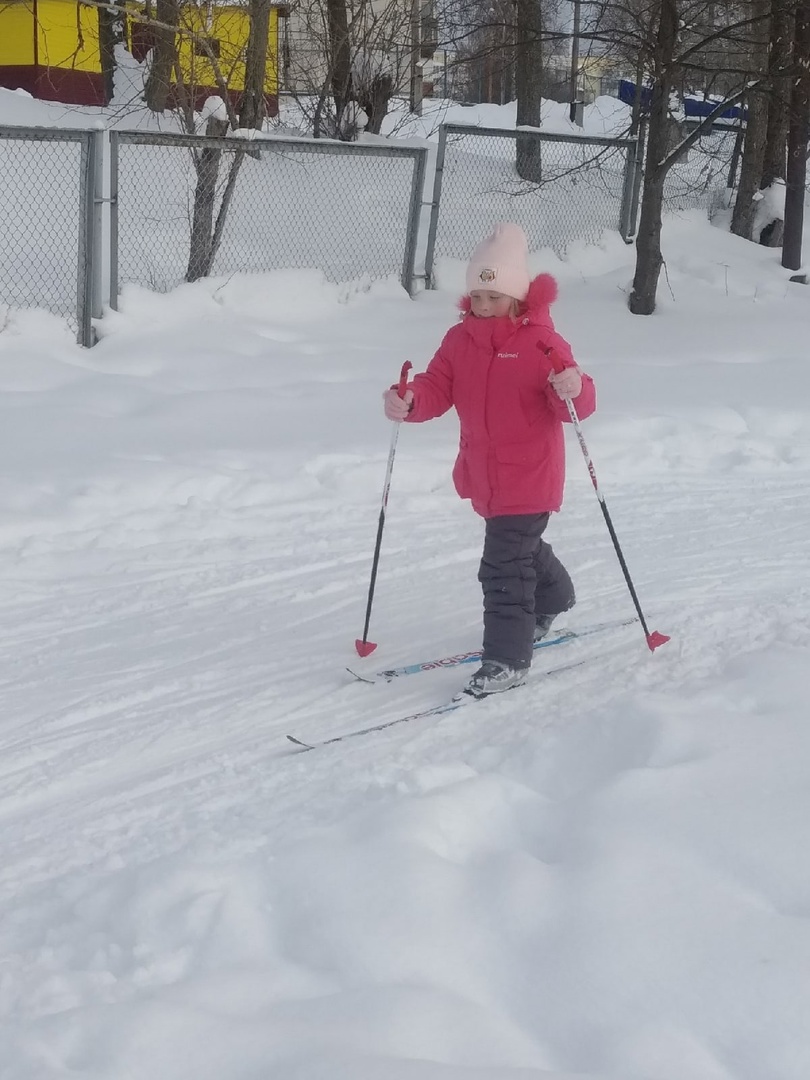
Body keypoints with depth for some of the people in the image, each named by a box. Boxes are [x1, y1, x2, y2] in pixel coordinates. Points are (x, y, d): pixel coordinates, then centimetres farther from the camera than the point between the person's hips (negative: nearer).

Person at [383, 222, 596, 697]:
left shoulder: (541, 343, -15)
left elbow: (575, 405, -19)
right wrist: (410, 402, -25)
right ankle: (552, 599, 56)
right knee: (521, 546, 28)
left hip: (529, 476, -7)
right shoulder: (460, 339, 3)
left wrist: (573, 390, -43)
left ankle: (508, 659, 1)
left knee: (504, 564, -9)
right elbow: (437, 388, -3)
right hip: (485, 476, 7)